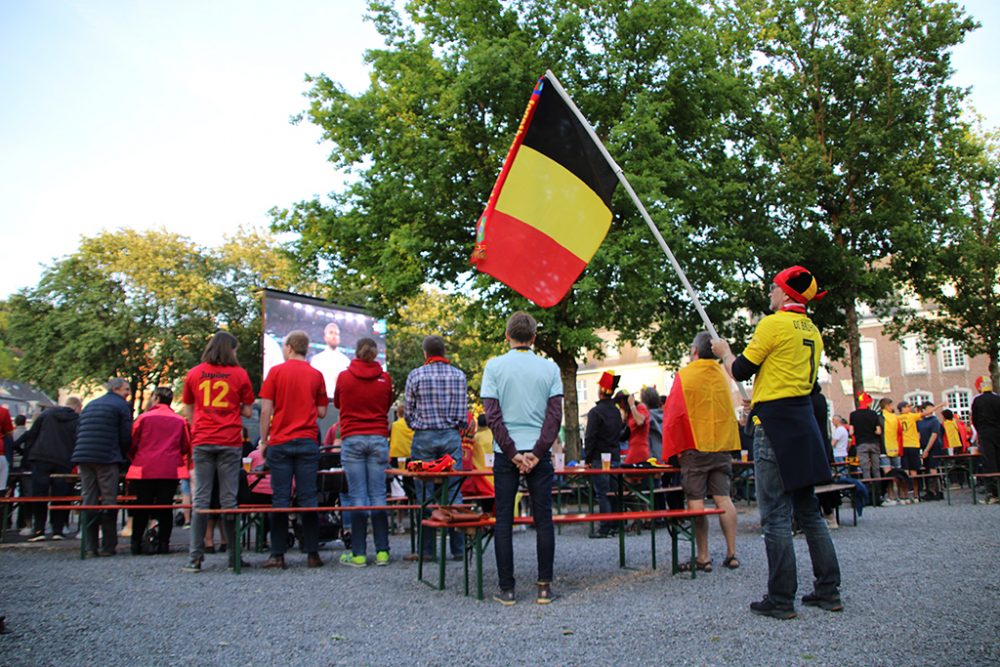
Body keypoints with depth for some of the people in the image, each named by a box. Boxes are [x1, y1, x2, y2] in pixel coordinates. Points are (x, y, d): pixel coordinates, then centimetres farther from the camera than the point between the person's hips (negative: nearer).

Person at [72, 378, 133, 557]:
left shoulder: (90, 405, 21)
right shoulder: (122, 406, 1)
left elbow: (78, 432, 18)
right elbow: (126, 437, -4)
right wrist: (123, 457, 10)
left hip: (83, 457, 6)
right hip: (107, 459, -6)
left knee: (88, 501, 7)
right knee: (109, 502, -1)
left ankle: (91, 546, 6)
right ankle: (108, 546, 0)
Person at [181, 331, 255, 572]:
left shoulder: (193, 374, 8)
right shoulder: (239, 374, 1)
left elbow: (187, 411, 14)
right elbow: (248, 411, 4)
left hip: (202, 442, 2)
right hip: (230, 442, -2)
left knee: (201, 499, 3)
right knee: (229, 499, 2)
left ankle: (196, 557, 0)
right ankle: (234, 555, 6)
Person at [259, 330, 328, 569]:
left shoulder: (276, 372, 0)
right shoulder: (316, 375, 5)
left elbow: (266, 410, -3)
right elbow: (322, 412, 7)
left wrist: (263, 441, 4)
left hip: (280, 442, -1)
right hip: (307, 442, 1)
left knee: (280, 499, 2)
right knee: (308, 498, 2)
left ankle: (278, 555, 4)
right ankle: (312, 553, 3)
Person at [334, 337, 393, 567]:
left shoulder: (344, 377, 1)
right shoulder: (385, 378, 2)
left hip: (352, 439, -1)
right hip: (379, 439, 1)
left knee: (358, 497, -1)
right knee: (378, 495, 4)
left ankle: (358, 553, 1)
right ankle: (382, 551, 5)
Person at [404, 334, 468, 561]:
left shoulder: (415, 375, -3)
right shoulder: (458, 375, 3)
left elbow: (408, 412, 2)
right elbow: (463, 414, 2)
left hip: (424, 438, -1)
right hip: (451, 436, 2)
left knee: (425, 494, 4)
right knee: (454, 492, 5)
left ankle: (427, 549, 7)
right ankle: (458, 548, 7)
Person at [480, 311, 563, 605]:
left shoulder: (494, 366, -1)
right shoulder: (550, 368, 2)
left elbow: (492, 415, -7)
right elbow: (555, 414, -5)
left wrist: (512, 453, -6)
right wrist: (537, 452, -6)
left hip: (505, 453, -1)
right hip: (539, 453, 1)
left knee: (504, 520, 6)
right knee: (543, 519, 7)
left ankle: (507, 589, 9)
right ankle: (544, 586, 10)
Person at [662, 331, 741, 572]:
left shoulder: (684, 375, -6)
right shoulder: (723, 375, 8)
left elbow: (673, 414, -6)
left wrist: (672, 450, -1)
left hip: (696, 446, -5)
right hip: (723, 444, 5)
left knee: (696, 500, -1)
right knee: (723, 498, 7)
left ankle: (703, 557, 0)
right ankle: (732, 554, 9)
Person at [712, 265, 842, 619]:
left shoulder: (773, 324, -11)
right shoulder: (812, 331, 14)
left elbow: (740, 371, -7)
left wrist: (725, 351, 13)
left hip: (775, 424, -8)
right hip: (804, 423, 8)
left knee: (776, 514, -3)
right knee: (809, 510, 14)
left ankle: (781, 599, 1)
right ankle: (828, 590, 19)